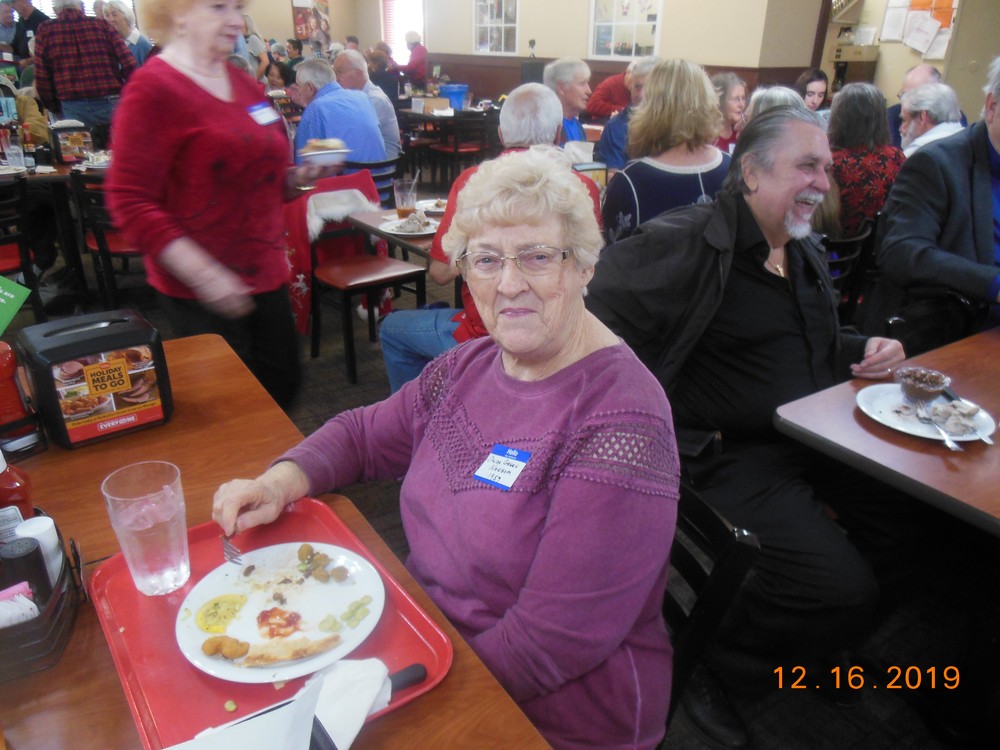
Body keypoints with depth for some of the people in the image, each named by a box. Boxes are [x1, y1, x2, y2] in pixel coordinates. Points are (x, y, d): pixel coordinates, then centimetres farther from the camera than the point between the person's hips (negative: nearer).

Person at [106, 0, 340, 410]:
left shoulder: (244, 84, 11)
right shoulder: (153, 88, -10)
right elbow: (130, 202, -14)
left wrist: (300, 177, 2)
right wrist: (204, 274, -22)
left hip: (265, 274, 7)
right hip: (200, 292, -7)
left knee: (283, 384, 13)